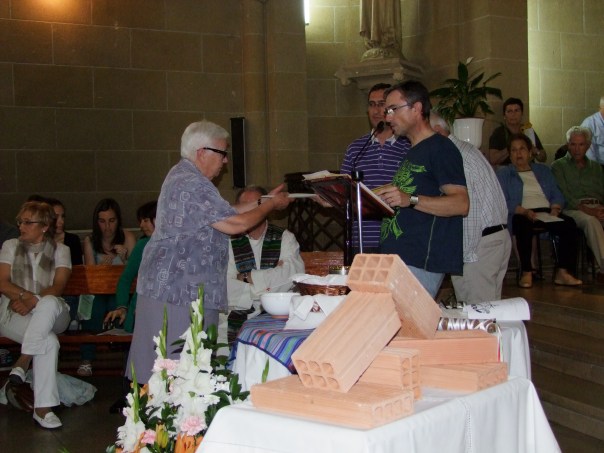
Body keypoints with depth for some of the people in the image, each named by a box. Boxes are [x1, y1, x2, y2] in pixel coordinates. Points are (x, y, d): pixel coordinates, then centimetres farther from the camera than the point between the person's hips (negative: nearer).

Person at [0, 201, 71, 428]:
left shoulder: (60, 250, 11)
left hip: (51, 314, 1)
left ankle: (23, 361, -30)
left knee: (49, 303, -40)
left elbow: (58, 286, -3)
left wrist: (33, 301, -20)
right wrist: (26, 295, -18)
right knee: (49, 341, -35)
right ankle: (43, 406, -32)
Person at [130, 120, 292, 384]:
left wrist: (263, 201, 19)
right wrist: (271, 205, -5)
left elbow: (224, 213, 21)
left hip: (167, 282, 11)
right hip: (178, 287, -11)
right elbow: (234, 224, -19)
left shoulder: (181, 175, 18)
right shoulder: (193, 184, -17)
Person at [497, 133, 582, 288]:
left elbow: (557, 195, 17)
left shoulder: (543, 170, 25)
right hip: (521, 215, -4)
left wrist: (555, 208, -7)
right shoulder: (503, 174, 12)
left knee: (569, 223, -27)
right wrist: (524, 211, -19)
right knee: (524, 226, -39)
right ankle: (526, 272, -28)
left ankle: (562, 272, -26)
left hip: (546, 213, 4)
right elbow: (503, 202, -3)